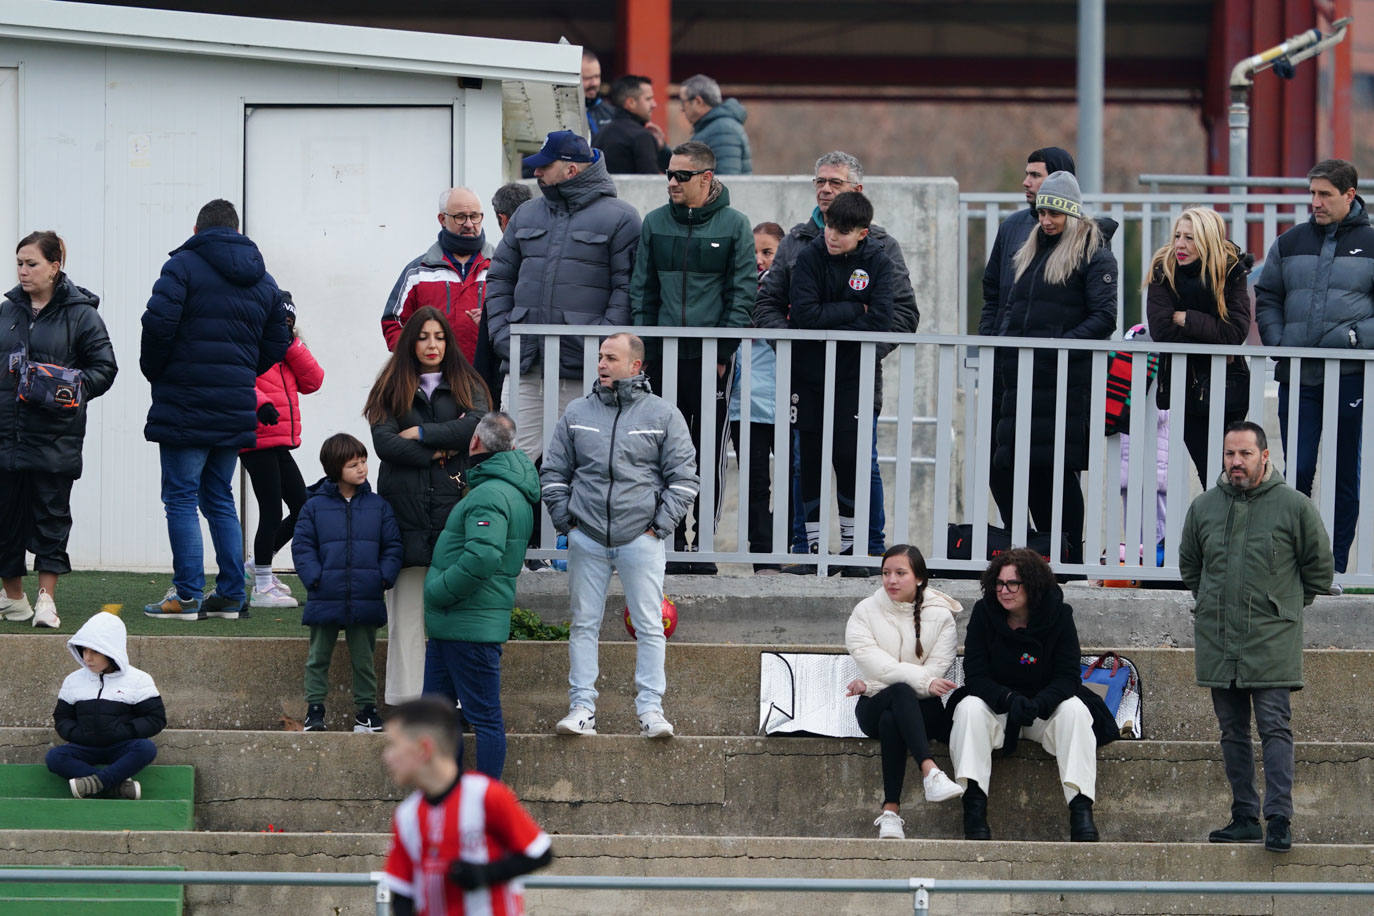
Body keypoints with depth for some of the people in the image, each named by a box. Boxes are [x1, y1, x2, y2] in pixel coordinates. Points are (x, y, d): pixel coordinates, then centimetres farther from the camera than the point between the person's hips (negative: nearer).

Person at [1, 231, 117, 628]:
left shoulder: (80, 314, 0)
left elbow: (104, 368, 0)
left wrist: (75, 387, -16)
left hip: (55, 434, -4)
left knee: (51, 515, -2)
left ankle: (46, 599, 1)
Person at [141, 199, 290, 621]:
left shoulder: (184, 266, -5)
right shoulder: (263, 281, 14)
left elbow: (159, 323, -16)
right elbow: (276, 347, 14)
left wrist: (154, 370, 0)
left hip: (186, 405, -6)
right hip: (236, 410, 6)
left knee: (181, 498, -2)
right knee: (220, 499, 15)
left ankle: (187, 595, -6)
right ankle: (231, 595, 13)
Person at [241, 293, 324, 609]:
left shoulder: (287, 353, 20)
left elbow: (313, 381, 7)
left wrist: (292, 345, -1)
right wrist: (260, 403, -35)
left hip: (280, 444, 9)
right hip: (257, 442, -9)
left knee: (302, 509, 11)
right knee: (272, 512, -9)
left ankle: (257, 564, 26)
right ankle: (262, 588, -3)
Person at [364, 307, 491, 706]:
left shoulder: (467, 386, 15)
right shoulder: (392, 389, 13)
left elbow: (479, 426, -6)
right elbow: (384, 443, -1)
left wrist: (421, 434, -5)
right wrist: (440, 451, -5)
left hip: (455, 507, 0)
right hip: (406, 509, 0)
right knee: (407, 608, -4)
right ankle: (407, 698, -4)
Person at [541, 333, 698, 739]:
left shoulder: (663, 415, 2)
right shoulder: (577, 413, 9)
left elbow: (683, 478, 3)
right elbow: (553, 472, 14)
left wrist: (661, 524, -5)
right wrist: (565, 519, 3)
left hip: (640, 538, -2)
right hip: (587, 538, 2)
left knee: (649, 627, -4)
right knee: (584, 625, 3)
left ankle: (651, 709, -1)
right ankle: (582, 708, 6)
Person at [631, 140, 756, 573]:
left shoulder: (734, 225, 1)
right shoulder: (655, 224, 10)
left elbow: (743, 292, -1)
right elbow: (642, 290, 12)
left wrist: (724, 351, -8)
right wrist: (645, 349, 3)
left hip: (711, 358, -3)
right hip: (664, 355, 3)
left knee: (708, 453, -2)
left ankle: (704, 541, 2)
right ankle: (671, 538, 9)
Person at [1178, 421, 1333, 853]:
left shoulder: (1294, 506, -4)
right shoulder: (1204, 508, 7)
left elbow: (1319, 568, 7)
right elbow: (1188, 566, 24)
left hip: (1272, 640, -4)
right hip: (1217, 640, 4)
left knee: (1275, 728, -10)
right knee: (1233, 732, 7)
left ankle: (1279, 818, -14)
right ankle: (1244, 818, 12)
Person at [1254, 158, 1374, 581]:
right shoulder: (1290, 243, 11)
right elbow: (1266, 298, 15)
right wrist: (1278, 344, 0)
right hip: (1297, 377, 2)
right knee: (1296, 472, 0)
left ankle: (1335, 566, 9)